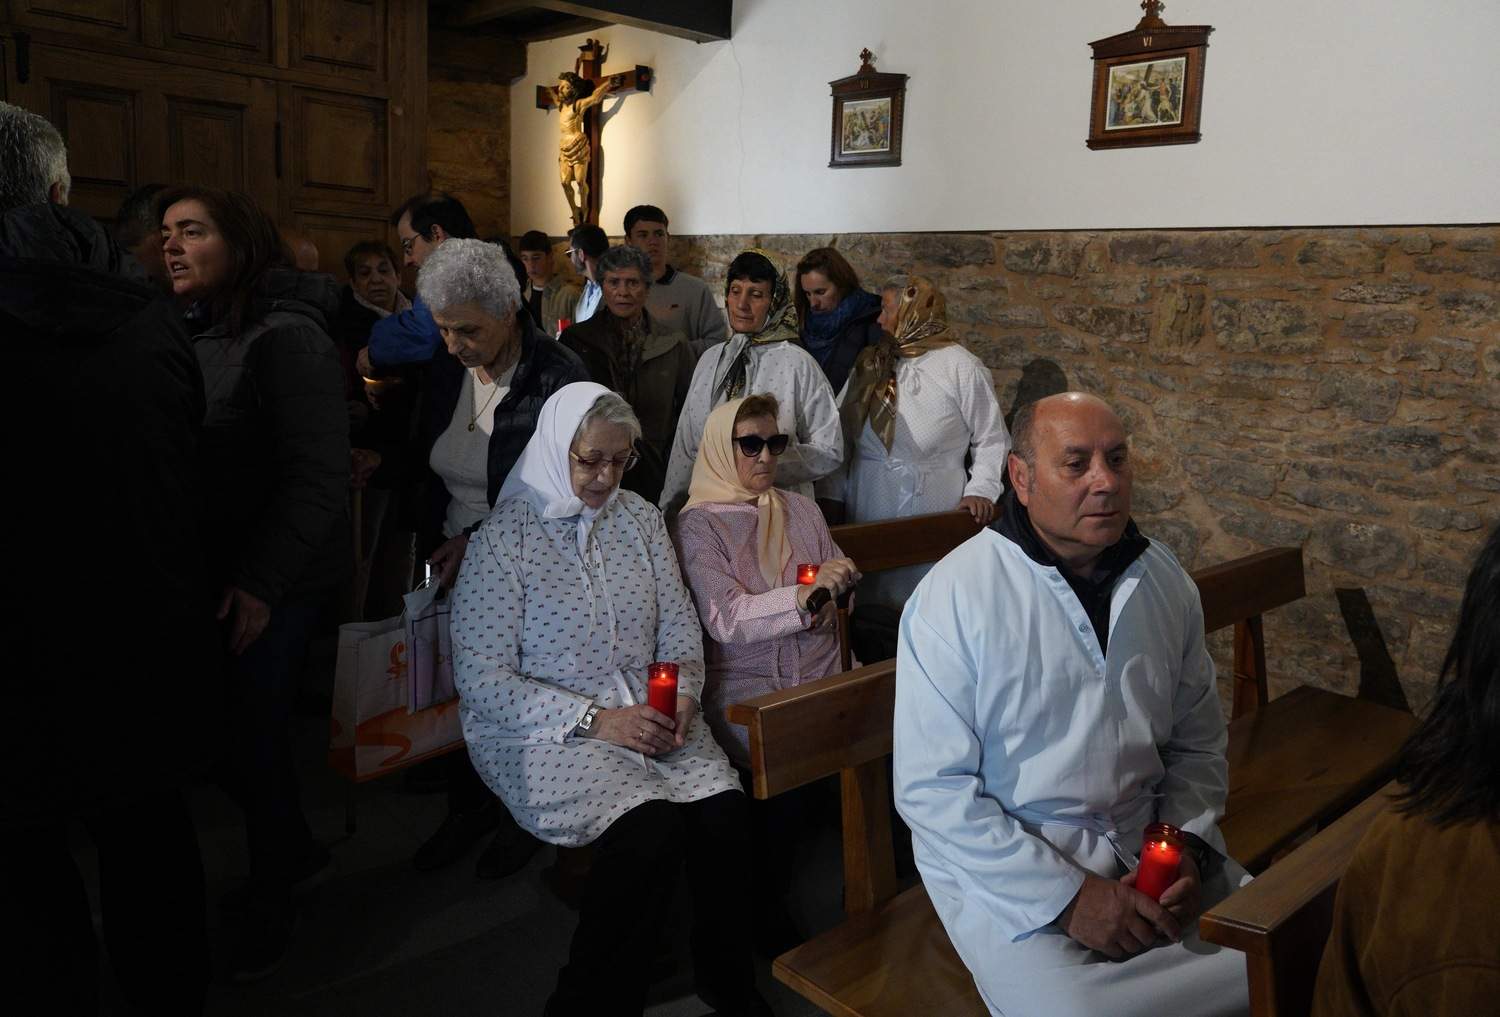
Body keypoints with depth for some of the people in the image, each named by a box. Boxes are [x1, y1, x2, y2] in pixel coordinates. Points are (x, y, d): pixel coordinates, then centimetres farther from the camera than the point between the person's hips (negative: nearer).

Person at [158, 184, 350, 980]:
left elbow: (320, 473, -17)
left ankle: (271, 898, 24)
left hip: (278, 582, -6)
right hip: (211, 571, 6)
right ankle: (295, 850, 35)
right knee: (223, 727, 11)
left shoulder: (287, 336, -13)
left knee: (255, 730, 3)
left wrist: (261, 583, -18)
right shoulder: (190, 333, 10)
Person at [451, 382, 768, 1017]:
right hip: (543, 729, -4)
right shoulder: (504, 539, -7)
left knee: (722, 806, -22)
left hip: (645, 714, 5)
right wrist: (595, 720, -17)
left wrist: (683, 695, -8)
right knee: (651, 826, -28)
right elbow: (482, 680, -11)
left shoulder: (639, 518, 9)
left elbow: (680, 630, 13)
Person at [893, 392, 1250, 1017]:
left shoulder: (1167, 583, 2)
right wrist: (1068, 897, -18)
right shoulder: (953, 596, -16)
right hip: (1003, 861, -5)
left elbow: (1199, 744, 11)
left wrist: (1188, 848, -7)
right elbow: (931, 787, -17)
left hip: (1149, 844, 5)